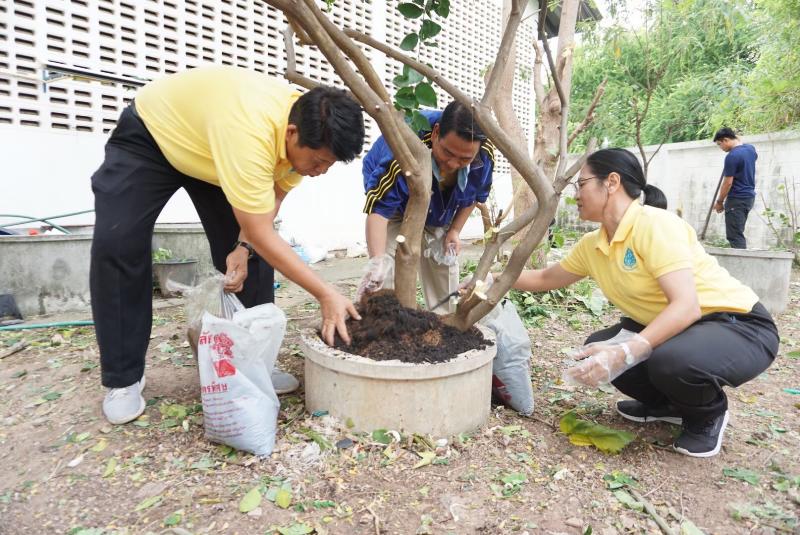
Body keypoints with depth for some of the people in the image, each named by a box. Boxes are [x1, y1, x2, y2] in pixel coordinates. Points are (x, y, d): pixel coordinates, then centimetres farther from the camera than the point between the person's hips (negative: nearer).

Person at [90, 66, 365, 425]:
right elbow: (263, 235, -40)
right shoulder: (250, 134, -45)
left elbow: (273, 196, -8)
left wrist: (244, 246, -22)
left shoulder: (308, 129, -22)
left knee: (254, 252, -8)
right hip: (149, 133, -5)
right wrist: (325, 294, -37)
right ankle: (123, 379, -1)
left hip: (206, 142, 6)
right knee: (117, 245, -18)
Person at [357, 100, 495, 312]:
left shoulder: (485, 154, -28)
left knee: (445, 265, 7)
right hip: (396, 207, -4)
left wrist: (454, 231, -9)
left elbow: (474, 196, -6)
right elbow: (379, 208, -46)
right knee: (386, 269, -18)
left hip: (439, 213, 4)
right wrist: (377, 260, -58)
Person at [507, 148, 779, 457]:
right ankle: (668, 404, 20)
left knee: (670, 360, -35)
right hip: (674, 326, 8)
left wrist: (627, 353, -44)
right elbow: (546, 278, 14)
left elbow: (686, 306, -34)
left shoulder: (654, 224, -25)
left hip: (739, 326, -7)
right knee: (598, 353, -4)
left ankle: (708, 414, 1)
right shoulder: (591, 246, 0)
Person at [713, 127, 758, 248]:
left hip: (737, 199, -10)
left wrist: (719, 201, -7)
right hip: (749, 196, 10)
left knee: (734, 236, -8)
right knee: (738, 233, 17)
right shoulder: (750, 148, 8)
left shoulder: (732, 156, -19)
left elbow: (728, 182, -17)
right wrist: (739, 141, 26)